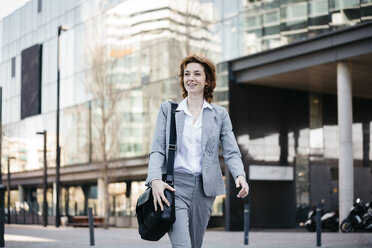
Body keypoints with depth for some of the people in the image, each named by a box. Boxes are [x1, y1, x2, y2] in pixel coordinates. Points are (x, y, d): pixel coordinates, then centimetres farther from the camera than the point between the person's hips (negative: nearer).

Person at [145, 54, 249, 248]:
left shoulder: (220, 114, 10)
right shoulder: (167, 109, 9)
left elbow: (231, 152, 4)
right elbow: (157, 150, 3)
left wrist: (240, 175, -17)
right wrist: (155, 180, -15)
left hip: (205, 188, 2)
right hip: (174, 186, -2)